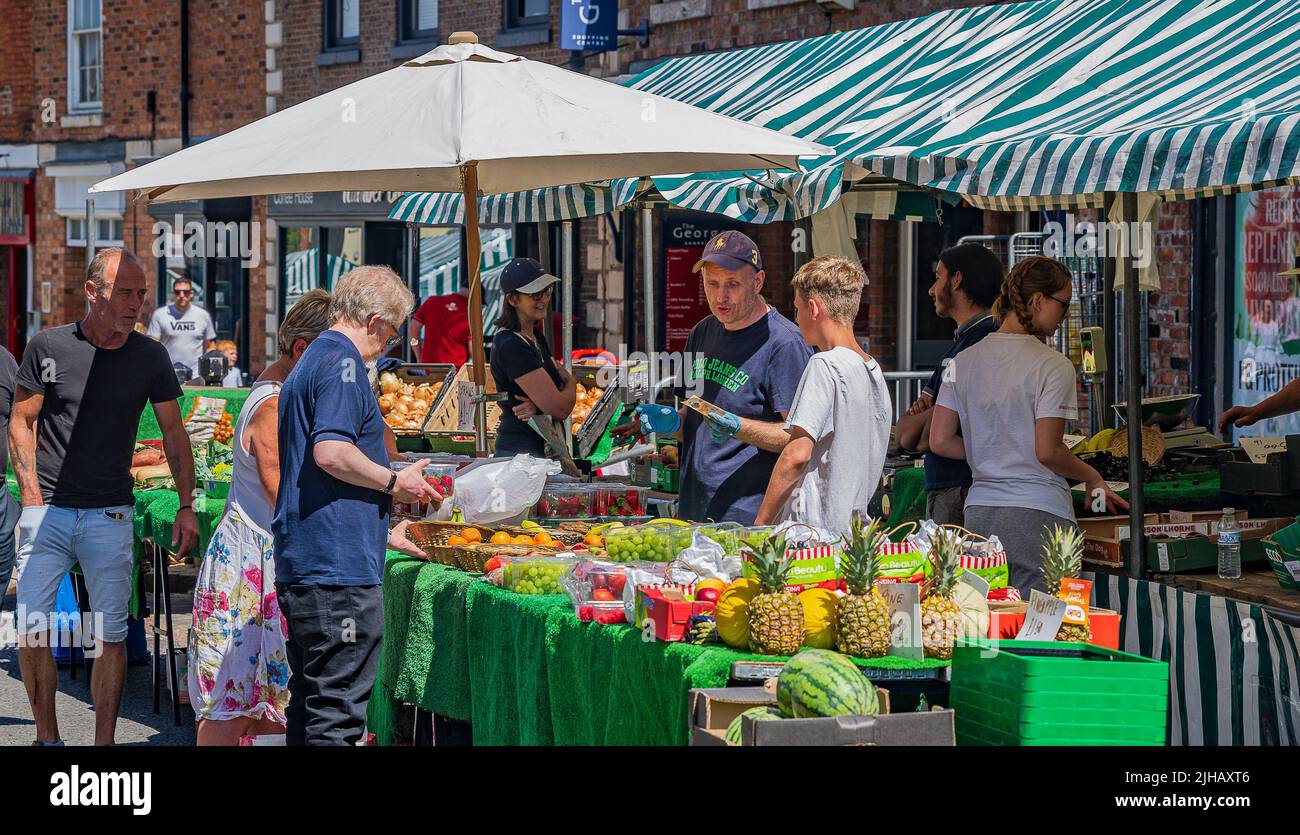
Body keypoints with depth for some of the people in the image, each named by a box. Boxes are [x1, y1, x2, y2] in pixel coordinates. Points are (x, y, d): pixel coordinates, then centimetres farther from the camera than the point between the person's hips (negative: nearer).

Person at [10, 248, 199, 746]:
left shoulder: (149, 358, 3)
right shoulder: (48, 347, -2)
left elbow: (174, 433, 9)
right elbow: (22, 424, 5)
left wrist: (186, 505, 1)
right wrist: (33, 499, -4)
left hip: (110, 517, 1)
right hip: (47, 512, -1)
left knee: (111, 635, 0)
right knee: (30, 631, -5)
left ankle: (104, 743, 8)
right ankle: (46, 737, 10)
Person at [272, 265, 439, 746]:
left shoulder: (310, 362, 22)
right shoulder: (342, 363, -10)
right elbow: (330, 451, -23)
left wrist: (385, 528, 31)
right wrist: (394, 482, -8)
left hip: (300, 563, 10)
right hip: (339, 565, -10)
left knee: (310, 705, 14)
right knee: (337, 713, -8)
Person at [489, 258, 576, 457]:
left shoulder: (535, 337, 16)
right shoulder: (510, 346, -16)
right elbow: (559, 409, -18)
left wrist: (538, 405, -12)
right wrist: (571, 383, 5)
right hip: (521, 453, -9)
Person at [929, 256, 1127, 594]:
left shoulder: (964, 361, 9)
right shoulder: (1052, 366, -9)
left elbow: (940, 441, 7)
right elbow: (1048, 452, -13)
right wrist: (1093, 477, 3)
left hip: (979, 512, 6)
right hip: (1037, 514, -6)